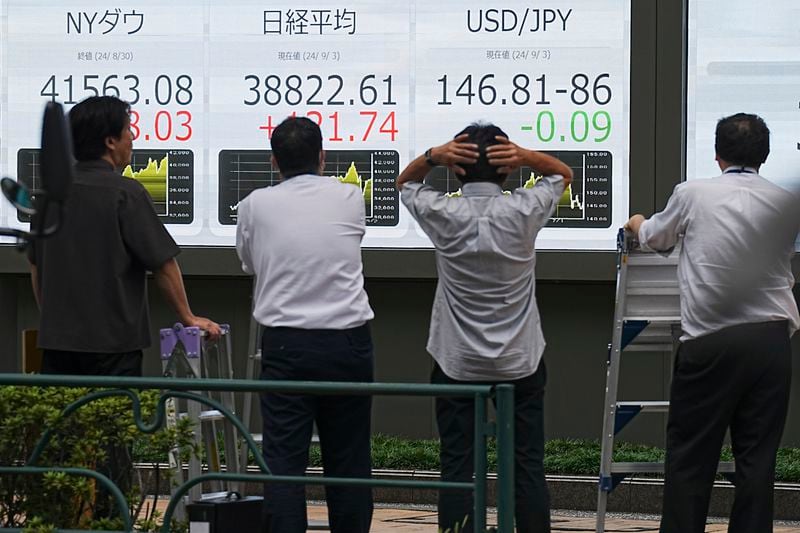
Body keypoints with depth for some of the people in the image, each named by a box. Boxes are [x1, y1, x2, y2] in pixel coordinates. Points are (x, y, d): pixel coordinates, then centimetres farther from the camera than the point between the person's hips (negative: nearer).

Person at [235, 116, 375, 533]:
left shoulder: (256, 205, 0)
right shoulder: (351, 198, 3)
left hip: (286, 344, -1)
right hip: (347, 342, 1)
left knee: (283, 459, -2)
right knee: (348, 461, 9)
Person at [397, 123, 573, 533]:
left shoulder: (443, 214, -8)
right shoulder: (524, 211, -8)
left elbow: (405, 183, 13)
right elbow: (563, 173, 12)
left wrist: (432, 157, -7)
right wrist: (525, 156, -7)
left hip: (457, 362, 0)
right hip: (520, 361, 0)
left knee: (456, 466, 1)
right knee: (528, 465, 4)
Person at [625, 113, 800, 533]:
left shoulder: (693, 195, -2)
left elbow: (655, 238, 17)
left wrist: (638, 225, 42)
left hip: (710, 342, -2)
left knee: (689, 455, 5)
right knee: (757, 457, 5)